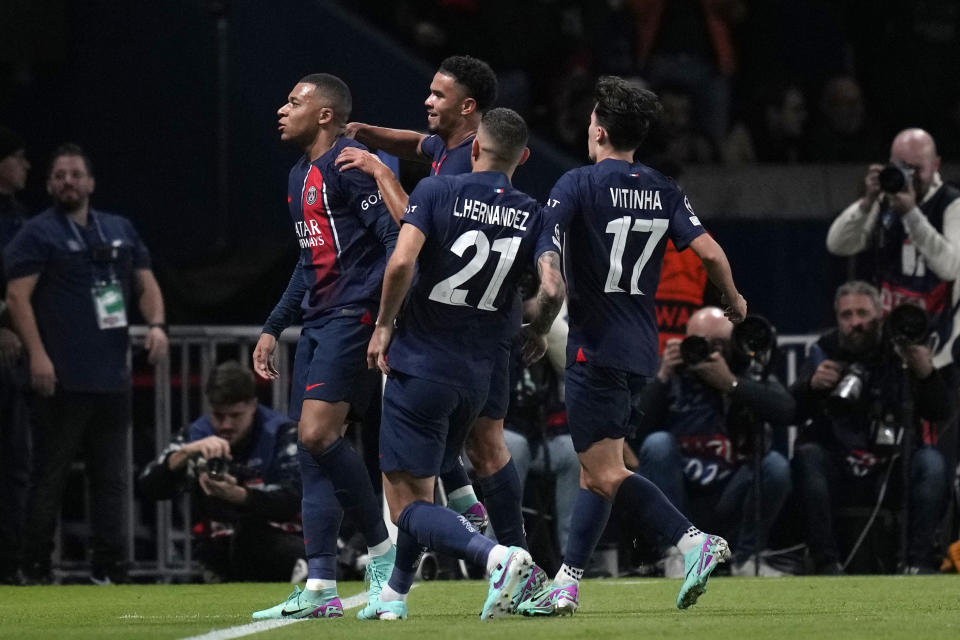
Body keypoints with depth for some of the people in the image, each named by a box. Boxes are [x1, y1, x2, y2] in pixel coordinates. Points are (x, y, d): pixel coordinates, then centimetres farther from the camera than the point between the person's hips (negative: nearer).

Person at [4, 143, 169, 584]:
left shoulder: (120, 230, 17)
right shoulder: (37, 234, -1)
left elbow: (146, 283, 19)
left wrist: (156, 324, -1)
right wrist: (37, 354, -19)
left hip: (113, 378, 6)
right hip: (62, 379, -6)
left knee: (111, 477, 8)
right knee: (50, 476, -4)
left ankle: (109, 571, 12)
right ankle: (36, 572, 0)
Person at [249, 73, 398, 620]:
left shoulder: (351, 164, -11)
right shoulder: (301, 176, 19)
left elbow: (397, 241, -17)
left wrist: (385, 320, -24)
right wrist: (274, 328, 25)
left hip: (353, 316, -10)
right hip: (318, 323, 10)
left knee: (318, 433, -19)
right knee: (311, 449, 4)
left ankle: (384, 548, -4)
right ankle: (320, 589, 5)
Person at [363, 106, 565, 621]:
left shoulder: (437, 192, -7)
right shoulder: (533, 216, 1)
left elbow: (401, 262, -20)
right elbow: (553, 289, -11)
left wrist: (384, 325, -5)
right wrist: (537, 333, 10)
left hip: (418, 362, -5)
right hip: (477, 374, 5)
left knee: (408, 504, -7)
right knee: (420, 486, 25)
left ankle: (499, 557, -29)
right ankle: (395, 594, 32)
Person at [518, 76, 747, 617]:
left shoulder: (580, 184, -8)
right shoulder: (665, 191, 6)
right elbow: (709, 251, -1)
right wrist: (734, 299, 17)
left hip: (596, 345, -7)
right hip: (642, 349, 7)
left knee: (607, 474, -6)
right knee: (596, 469, 13)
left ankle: (693, 540, -20)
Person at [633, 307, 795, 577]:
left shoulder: (752, 379, 5)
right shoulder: (672, 378, 3)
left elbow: (785, 412, -17)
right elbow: (634, 432, -11)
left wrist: (729, 383, -20)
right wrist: (662, 379, -17)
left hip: (728, 501, 1)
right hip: (676, 496, -1)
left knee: (775, 464, -25)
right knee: (658, 443, -27)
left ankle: (747, 557, -5)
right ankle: (676, 554, -20)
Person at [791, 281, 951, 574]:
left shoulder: (899, 353, 1)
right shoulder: (825, 351, 4)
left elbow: (939, 412, -7)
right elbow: (792, 412, -7)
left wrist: (926, 374, -26)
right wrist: (811, 385, -28)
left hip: (890, 470, 0)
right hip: (837, 473, 0)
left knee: (931, 461, -26)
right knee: (806, 455, -28)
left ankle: (917, 562, -28)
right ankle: (827, 562, -31)